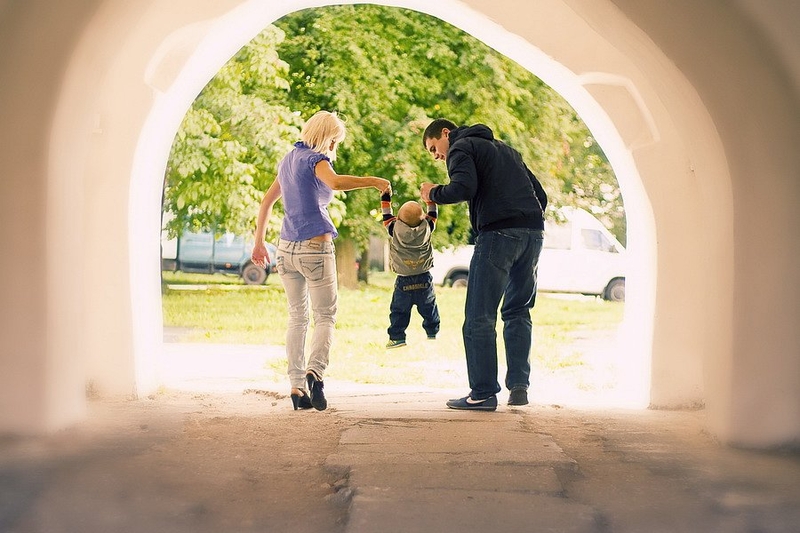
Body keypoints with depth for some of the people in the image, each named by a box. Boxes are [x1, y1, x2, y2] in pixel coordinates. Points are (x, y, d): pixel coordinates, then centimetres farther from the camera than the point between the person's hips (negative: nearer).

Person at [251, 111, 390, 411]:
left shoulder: (288, 161, 18)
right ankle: (314, 371, -23)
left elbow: (267, 201, 25)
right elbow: (335, 183, -28)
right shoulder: (315, 159, -6)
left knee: (297, 318, 11)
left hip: (286, 248, 7)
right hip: (315, 247, -7)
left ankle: (297, 387, 5)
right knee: (325, 316, 0)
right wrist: (372, 181, -18)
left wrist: (259, 242, 31)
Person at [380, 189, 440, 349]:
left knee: (399, 310, 5)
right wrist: (431, 200, 26)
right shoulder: (426, 229, -8)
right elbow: (432, 216, 12)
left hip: (403, 281, -2)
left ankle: (397, 337, 2)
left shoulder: (395, 230, -12)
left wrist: (385, 199, 20)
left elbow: (387, 217, 7)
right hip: (425, 279, 2)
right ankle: (432, 332, 23)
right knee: (429, 307, 16)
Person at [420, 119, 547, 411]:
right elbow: (540, 194, 25)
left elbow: (463, 189, -14)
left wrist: (433, 193, 3)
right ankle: (519, 386, 9)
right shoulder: (505, 149, 30)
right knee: (518, 312, 15)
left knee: (479, 317, -3)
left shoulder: (460, 148, 6)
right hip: (534, 232, 8)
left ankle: (483, 393, -6)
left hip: (498, 233, -8)